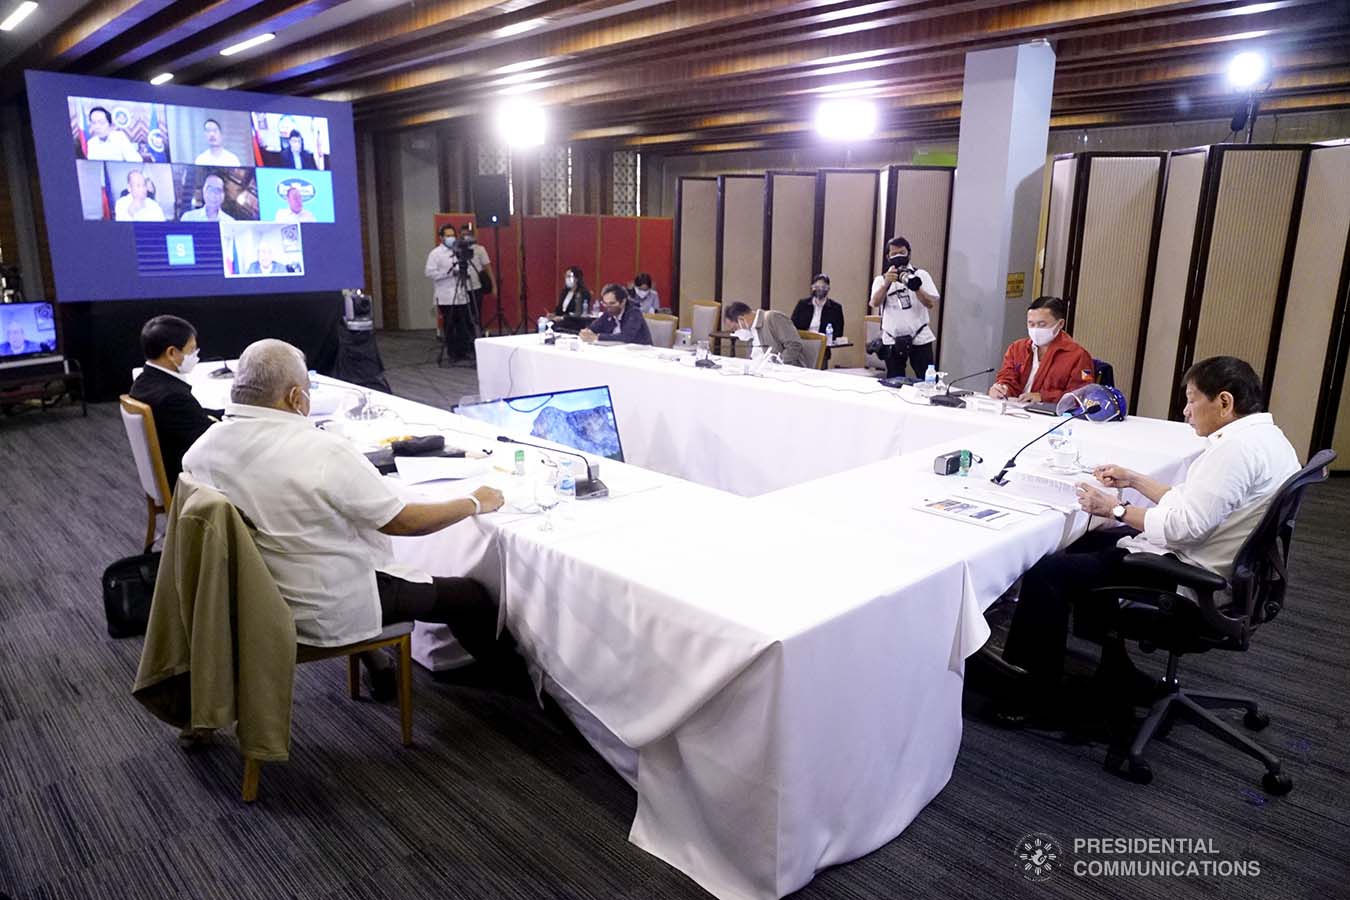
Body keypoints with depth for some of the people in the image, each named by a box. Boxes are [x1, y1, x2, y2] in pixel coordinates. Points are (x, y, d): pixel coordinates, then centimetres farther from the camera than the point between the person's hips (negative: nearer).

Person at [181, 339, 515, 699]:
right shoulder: (323, 451, -27)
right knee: (471, 594, 6)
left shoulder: (198, 451, -7)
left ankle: (376, 664, 35)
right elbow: (402, 521, -18)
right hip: (328, 613, -7)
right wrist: (476, 503, -4)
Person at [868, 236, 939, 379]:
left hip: (920, 339, -1)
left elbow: (932, 304, -7)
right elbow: (875, 303, -11)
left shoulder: (921, 275, 5)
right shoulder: (881, 279, 7)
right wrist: (887, 283, -26)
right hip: (892, 340, 1)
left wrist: (915, 287, -21)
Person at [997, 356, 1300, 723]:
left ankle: (1033, 690, 0)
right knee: (1085, 545, 23)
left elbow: (1185, 525, -26)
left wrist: (1115, 509, -15)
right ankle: (1113, 672, 25)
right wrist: (1134, 480, 16)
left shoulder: (1238, 447, -23)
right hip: (1195, 562, 11)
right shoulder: (1262, 435, 10)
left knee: (1046, 572, -15)